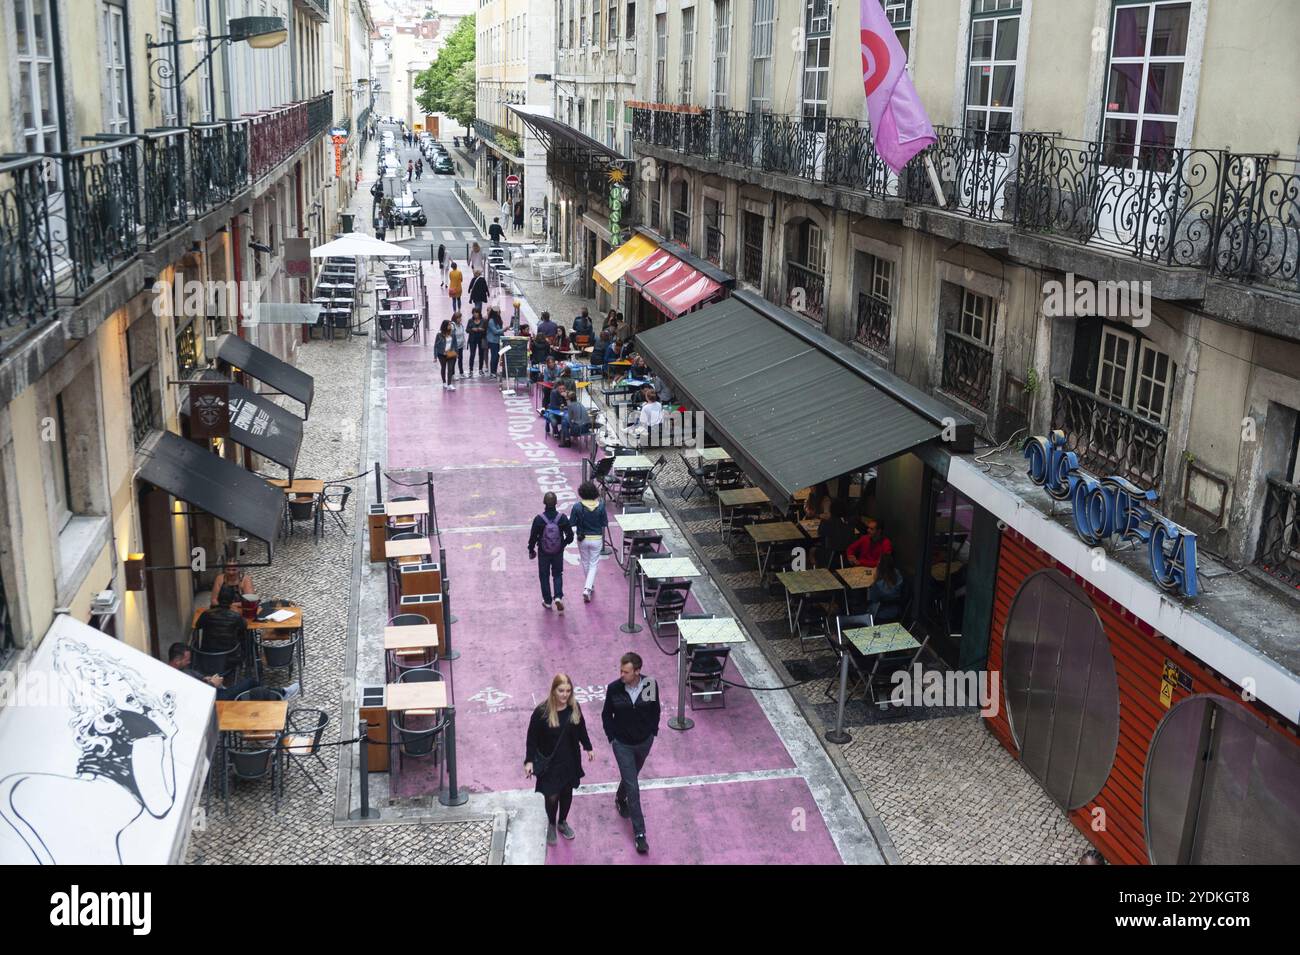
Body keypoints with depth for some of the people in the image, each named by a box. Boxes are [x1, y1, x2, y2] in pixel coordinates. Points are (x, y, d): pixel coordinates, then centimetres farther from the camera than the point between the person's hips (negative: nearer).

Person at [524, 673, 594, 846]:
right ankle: (551, 825, 31)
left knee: (567, 792, 18)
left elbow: (581, 729, 8)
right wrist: (529, 761, -17)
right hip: (549, 762, -4)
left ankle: (562, 822, 43)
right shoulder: (542, 712, -22)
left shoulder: (574, 708, -10)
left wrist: (588, 747, 15)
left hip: (570, 760, 4)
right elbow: (532, 738, -14)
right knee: (552, 796, 3)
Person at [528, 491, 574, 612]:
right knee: (557, 575, 19)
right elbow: (570, 536, -8)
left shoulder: (538, 519, -18)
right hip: (558, 552, 1)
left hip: (543, 553, -1)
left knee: (544, 576, 16)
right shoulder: (562, 518, -15)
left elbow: (533, 538, -11)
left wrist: (531, 550, 5)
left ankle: (547, 601, 22)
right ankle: (558, 597, 1)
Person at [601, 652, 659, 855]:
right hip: (623, 744, -2)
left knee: (630, 777, 25)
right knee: (633, 786, -4)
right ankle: (639, 833, 3)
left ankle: (620, 799, 57)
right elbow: (606, 715, -3)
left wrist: (653, 732, 2)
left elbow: (655, 710, 1)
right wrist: (612, 737, -4)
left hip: (644, 742, 2)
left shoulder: (650, 685, -18)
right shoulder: (614, 688, -19)